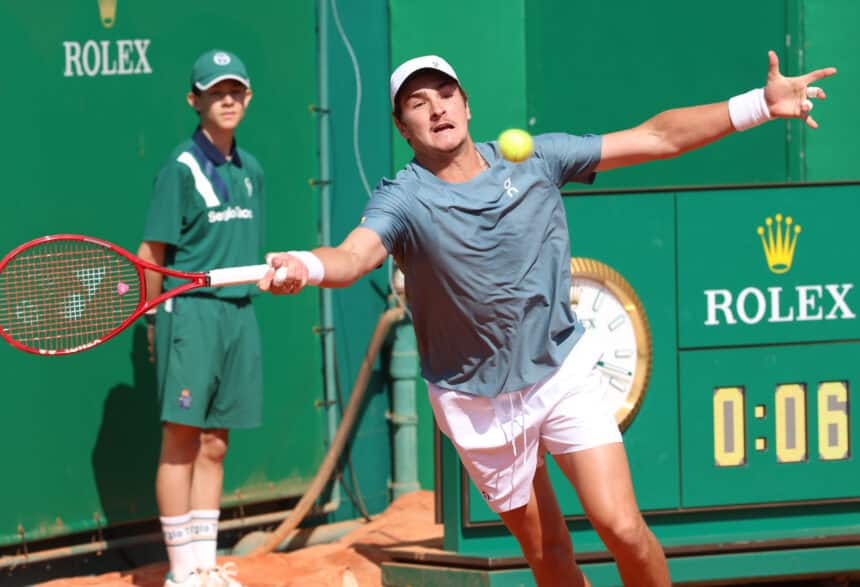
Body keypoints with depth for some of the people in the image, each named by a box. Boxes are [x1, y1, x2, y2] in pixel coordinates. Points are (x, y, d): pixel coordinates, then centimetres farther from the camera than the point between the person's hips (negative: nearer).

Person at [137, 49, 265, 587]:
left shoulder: (250, 170, 13)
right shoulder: (183, 168, -8)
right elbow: (152, 251, -8)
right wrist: (153, 317, -7)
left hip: (239, 315, 6)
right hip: (191, 311, -6)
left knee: (214, 446, 9)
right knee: (181, 441, -4)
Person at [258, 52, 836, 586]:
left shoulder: (536, 158, -5)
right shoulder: (402, 199, -14)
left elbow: (657, 137, -2)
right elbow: (354, 256, -35)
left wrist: (761, 104, -8)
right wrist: (305, 267, -59)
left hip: (563, 371, 1)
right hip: (478, 402, -1)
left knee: (621, 527, -13)